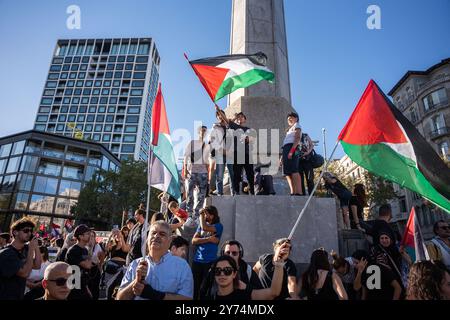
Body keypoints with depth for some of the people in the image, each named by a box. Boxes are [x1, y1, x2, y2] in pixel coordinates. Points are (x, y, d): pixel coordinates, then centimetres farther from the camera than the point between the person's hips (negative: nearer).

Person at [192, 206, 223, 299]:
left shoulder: (219, 226, -4)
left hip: (210, 261, -4)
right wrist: (208, 239, -12)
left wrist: (201, 215, -8)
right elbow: (194, 241, 0)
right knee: (195, 286, 6)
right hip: (197, 260, 4)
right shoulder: (201, 225, 12)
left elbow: (205, 228, -23)